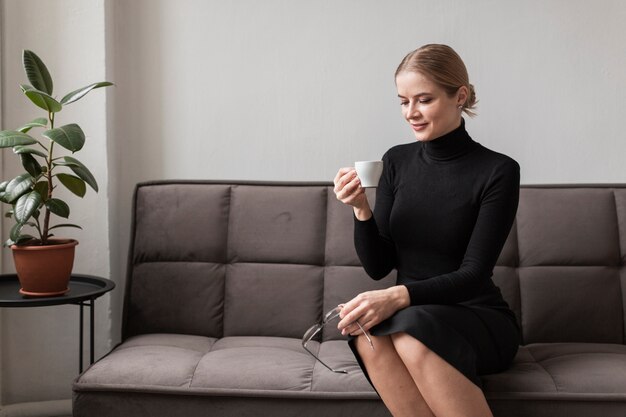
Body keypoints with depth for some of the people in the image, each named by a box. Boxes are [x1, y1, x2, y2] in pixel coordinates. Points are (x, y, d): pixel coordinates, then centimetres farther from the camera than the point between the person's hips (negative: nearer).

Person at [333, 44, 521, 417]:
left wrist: (400, 296, -30)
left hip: (480, 320, -3)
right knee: (368, 332, -31)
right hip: (412, 315, 4)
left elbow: (473, 274, -14)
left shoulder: (498, 171, -8)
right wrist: (361, 210, -13)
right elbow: (378, 267, 6)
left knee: (414, 335, -36)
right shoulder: (396, 161, 5)